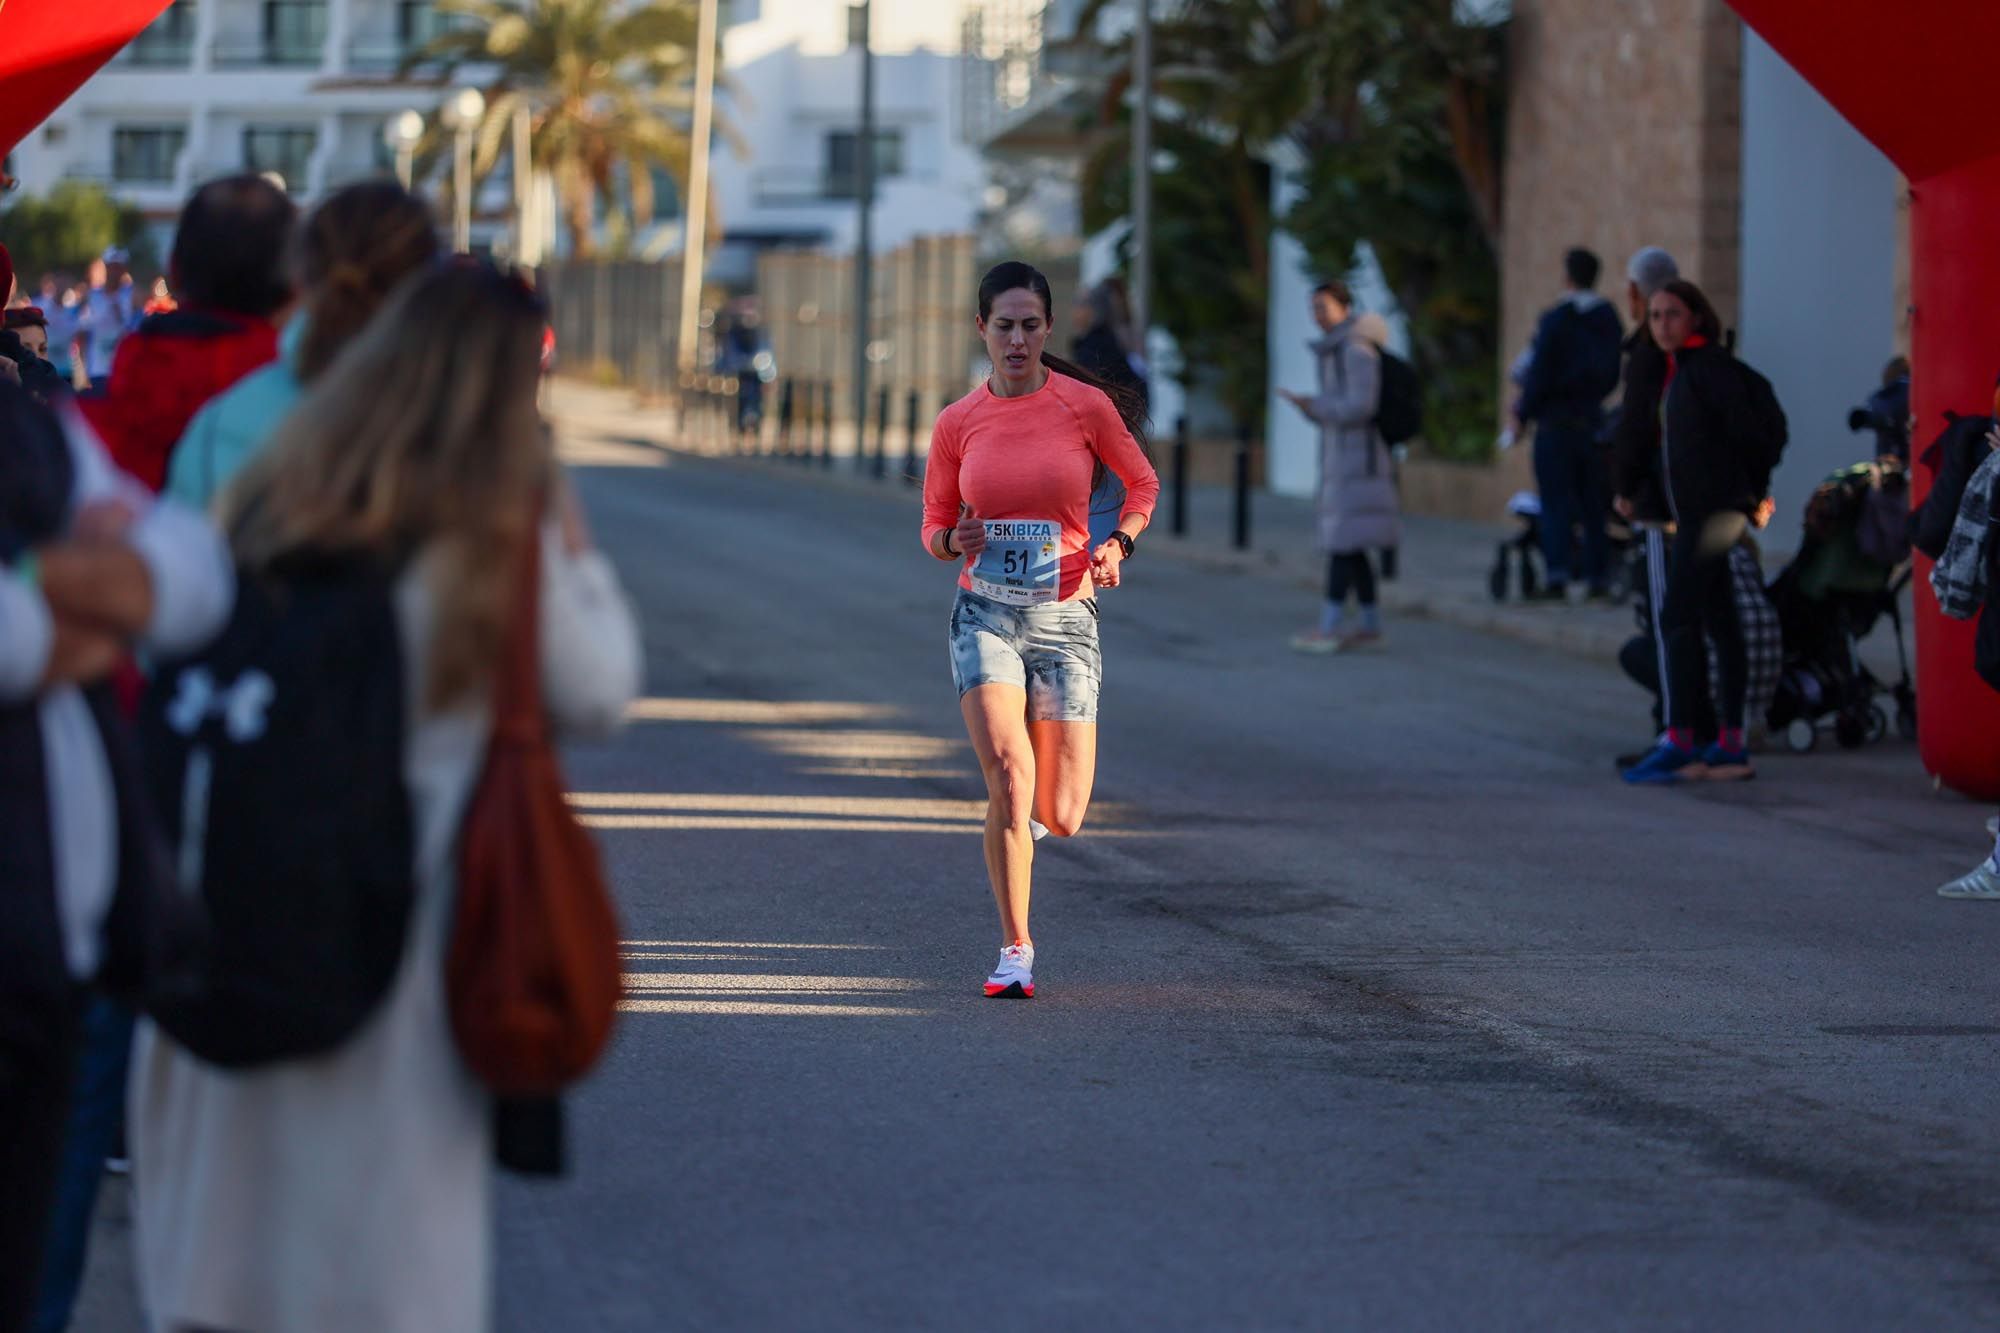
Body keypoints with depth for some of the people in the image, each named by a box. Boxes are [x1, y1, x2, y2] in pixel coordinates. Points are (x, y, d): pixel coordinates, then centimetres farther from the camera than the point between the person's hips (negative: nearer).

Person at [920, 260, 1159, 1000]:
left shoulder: (1085, 405, -3)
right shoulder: (957, 424, 2)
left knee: (1059, 818, -1)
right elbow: (934, 525, 13)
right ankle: (1015, 951, -11)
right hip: (986, 614, 0)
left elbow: (1143, 486, 12)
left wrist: (1117, 545, -6)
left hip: (1065, 618, 0)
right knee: (1008, 776, -22)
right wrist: (953, 540, -10)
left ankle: (1032, 807, 39)